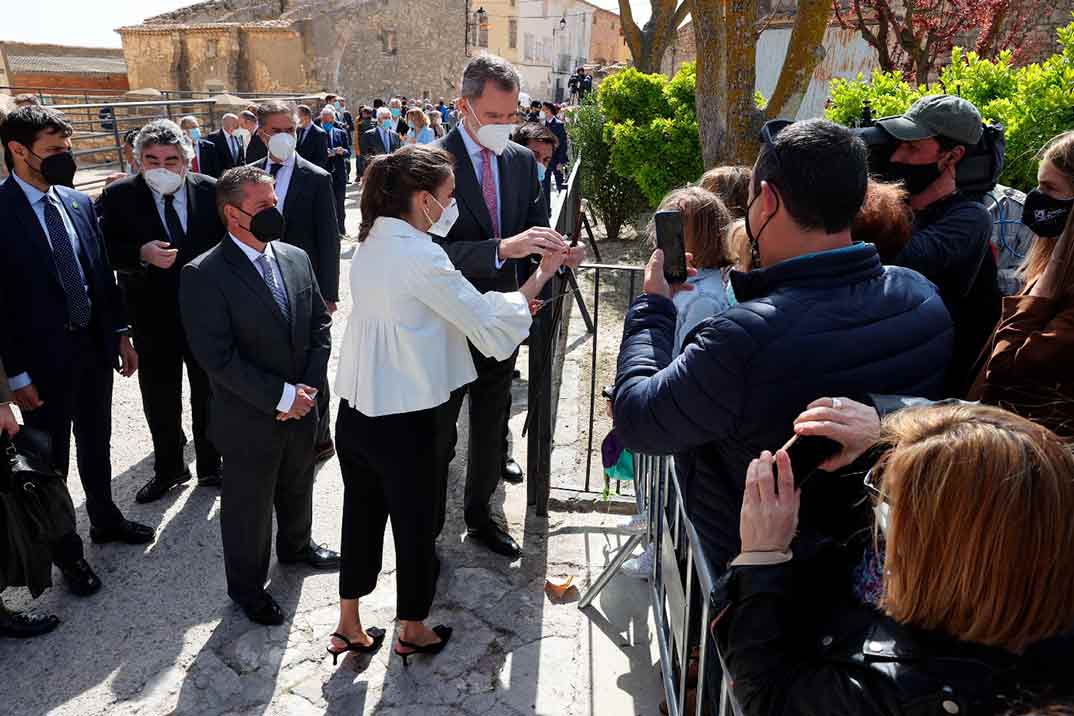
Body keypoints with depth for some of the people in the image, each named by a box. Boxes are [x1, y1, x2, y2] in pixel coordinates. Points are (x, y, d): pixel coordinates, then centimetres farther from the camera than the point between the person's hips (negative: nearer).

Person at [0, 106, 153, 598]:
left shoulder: (78, 203, 3)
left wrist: (120, 333, 9)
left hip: (94, 345, 5)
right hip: (42, 356, -5)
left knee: (96, 443, 21)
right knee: (50, 460, 11)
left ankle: (105, 519, 42)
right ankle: (66, 551, 28)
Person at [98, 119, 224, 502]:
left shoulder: (210, 191, -6)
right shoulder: (118, 196, -7)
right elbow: (105, 252, -8)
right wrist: (141, 255, -26)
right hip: (152, 317, 0)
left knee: (209, 394, 15)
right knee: (159, 399, 14)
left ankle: (211, 466, 34)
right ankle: (168, 468, 35)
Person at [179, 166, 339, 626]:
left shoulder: (296, 258, 0)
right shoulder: (204, 275, -18)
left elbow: (320, 324, 5)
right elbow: (217, 356, -22)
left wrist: (309, 386, -7)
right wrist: (281, 396, -21)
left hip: (301, 409, 6)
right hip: (249, 420, -5)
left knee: (298, 487, 26)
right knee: (248, 506, 14)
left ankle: (296, 545, 54)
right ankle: (246, 586, 37)